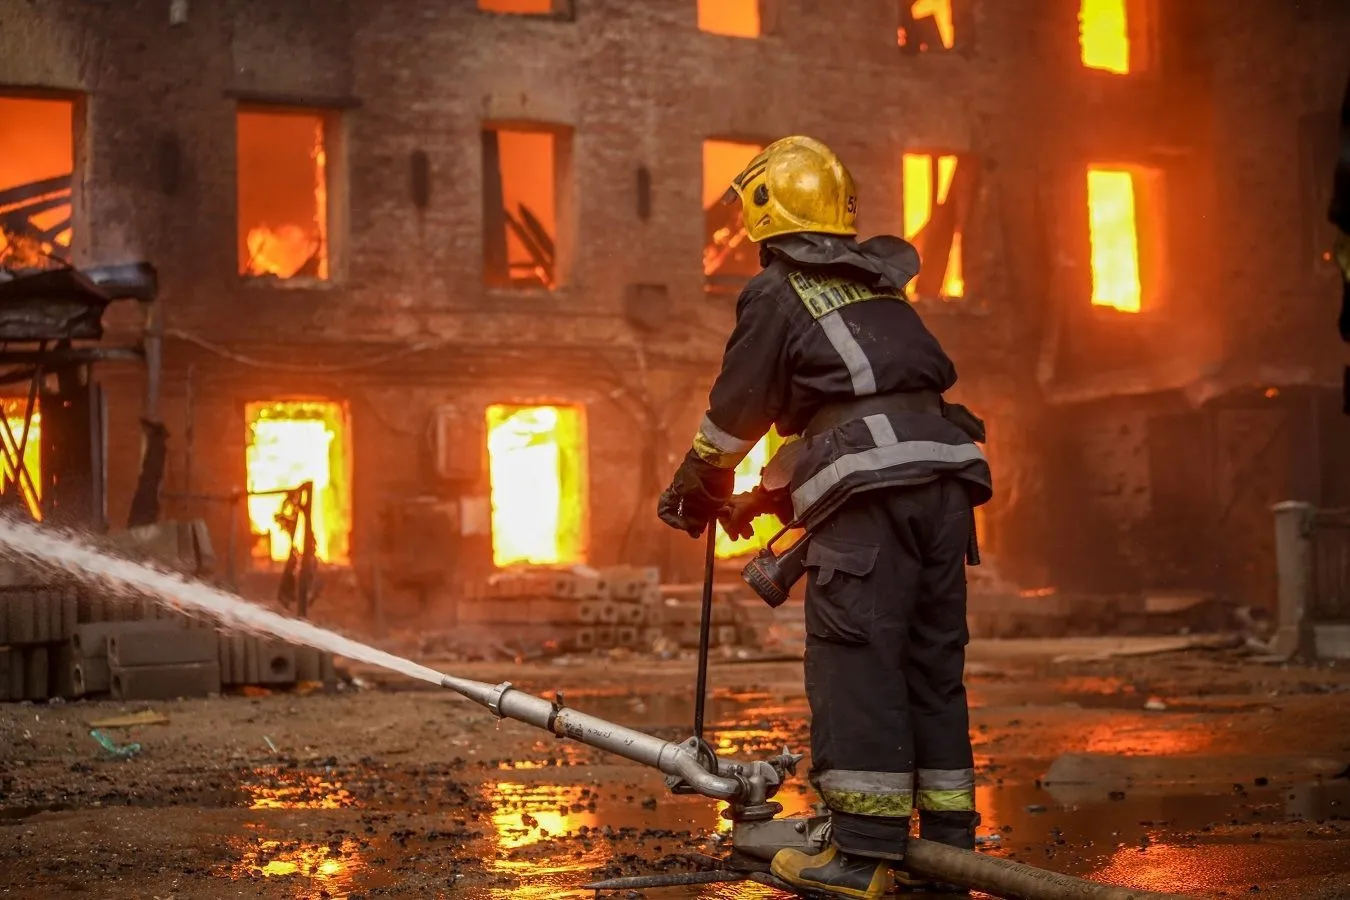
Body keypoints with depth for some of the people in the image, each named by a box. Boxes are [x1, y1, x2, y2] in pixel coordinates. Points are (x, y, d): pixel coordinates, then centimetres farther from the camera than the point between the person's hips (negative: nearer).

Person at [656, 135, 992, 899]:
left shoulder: (777, 292, 5)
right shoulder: (879, 288, 27)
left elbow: (735, 412, 8)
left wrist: (695, 491, 25)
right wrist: (777, 493, 40)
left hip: (870, 487, -7)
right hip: (944, 475, 7)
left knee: (855, 660, -6)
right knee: (934, 661, 11)